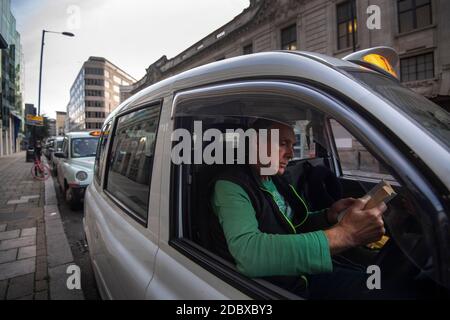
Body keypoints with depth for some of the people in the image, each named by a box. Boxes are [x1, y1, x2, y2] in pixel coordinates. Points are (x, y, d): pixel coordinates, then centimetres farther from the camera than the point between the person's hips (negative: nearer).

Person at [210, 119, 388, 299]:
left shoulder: (276, 180, 6)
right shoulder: (230, 186, -21)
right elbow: (248, 254, -37)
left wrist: (329, 215, -5)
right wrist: (343, 235, -38)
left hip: (301, 273, 7)